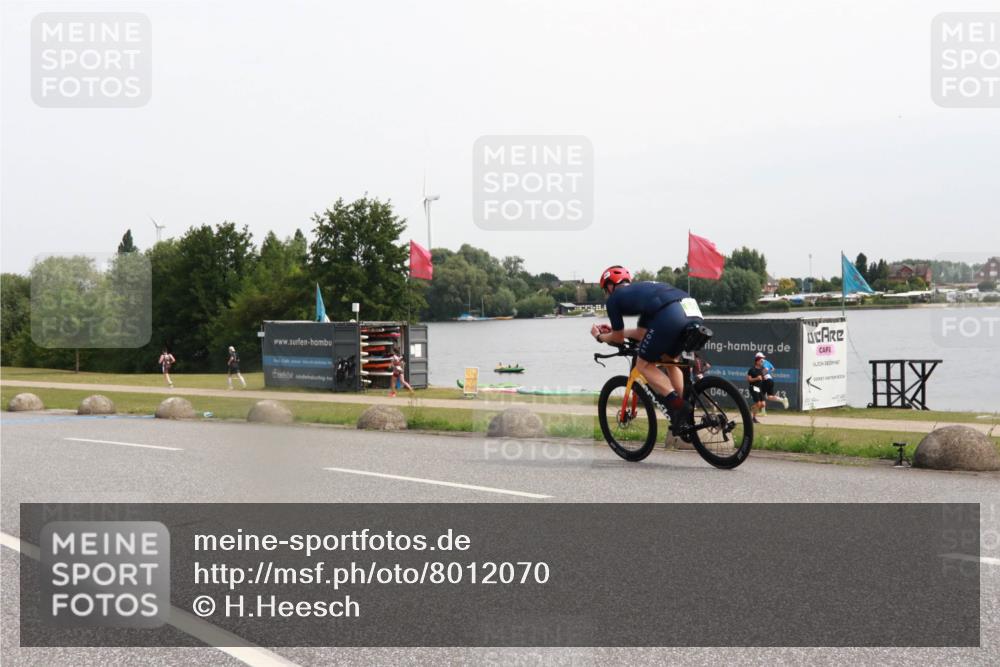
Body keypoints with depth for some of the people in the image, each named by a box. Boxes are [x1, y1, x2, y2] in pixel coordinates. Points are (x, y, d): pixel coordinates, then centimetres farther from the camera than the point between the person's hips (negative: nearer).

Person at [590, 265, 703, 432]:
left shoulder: (614, 298, 19)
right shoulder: (640, 290, 39)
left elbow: (618, 339, 27)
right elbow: (642, 333, 44)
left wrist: (600, 337, 47)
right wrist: (614, 330, 58)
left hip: (670, 315, -7)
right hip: (694, 313, 7)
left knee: (644, 365, 12)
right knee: (671, 360, 28)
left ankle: (677, 405, -5)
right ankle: (686, 416, 21)